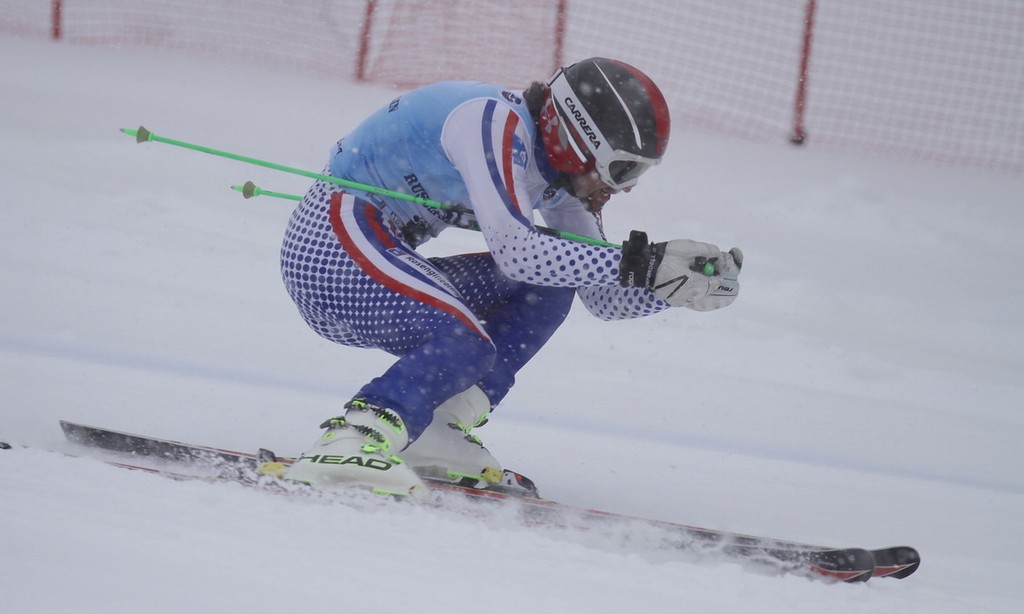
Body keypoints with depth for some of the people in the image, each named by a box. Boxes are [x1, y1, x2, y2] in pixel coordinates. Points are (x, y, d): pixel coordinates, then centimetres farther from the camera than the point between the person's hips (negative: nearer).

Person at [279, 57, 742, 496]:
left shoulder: (563, 171, 7)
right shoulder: (496, 122, -21)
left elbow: (603, 297, 9)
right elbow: (514, 249, -32)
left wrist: (676, 284, -10)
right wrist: (645, 264, -32)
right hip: (329, 247, -10)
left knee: (547, 288, 2)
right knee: (469, 346, -26)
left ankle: (431, 435, -5)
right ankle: (347, 447, -34)